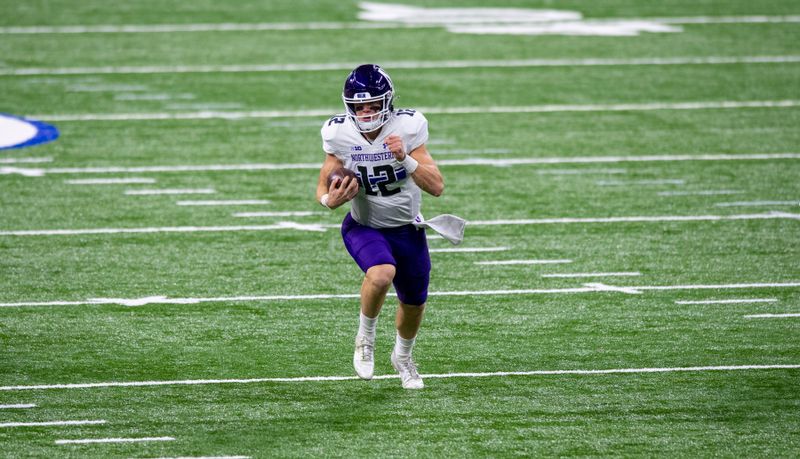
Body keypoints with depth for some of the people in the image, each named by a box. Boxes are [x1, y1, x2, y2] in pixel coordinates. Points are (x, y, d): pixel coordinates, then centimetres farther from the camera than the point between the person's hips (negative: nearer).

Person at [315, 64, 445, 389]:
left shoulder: (407, 128, -20)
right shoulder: (339, 135, -17)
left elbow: (436, 187, -21)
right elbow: (323, 188, -4)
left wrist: (405, 159, -37)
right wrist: (330, 200, -29)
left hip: (406, 229, 2)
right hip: (364, 227, -2)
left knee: (414, 303, 16)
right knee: (381, 274, -33)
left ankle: (402, 356, 48)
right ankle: (365, 339, -6)